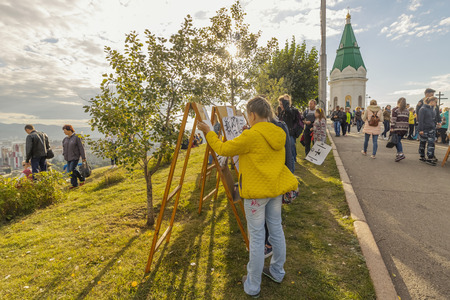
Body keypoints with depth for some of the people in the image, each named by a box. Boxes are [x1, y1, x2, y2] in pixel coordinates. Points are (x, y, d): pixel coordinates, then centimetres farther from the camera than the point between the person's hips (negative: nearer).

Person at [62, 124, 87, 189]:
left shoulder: (76, 137, -10)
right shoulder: (65, 139, 9)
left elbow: (81, 148, -10)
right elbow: (64, 147, 22)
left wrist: (83, 157, -11)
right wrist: (64, 154, 7)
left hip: (75, 157, -7)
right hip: (69, 158, 7)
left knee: (72, 169, -14)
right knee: (70, 171, 4)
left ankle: (82, 179, 7)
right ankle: (74, 184, 11)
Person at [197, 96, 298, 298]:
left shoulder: (251, 136, -19)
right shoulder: (279, 134, 4)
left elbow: (223, 149, -12)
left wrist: (208, 133, 2)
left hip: (257, 191, -7)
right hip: (276, 187, 8)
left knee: (256, 236, 4)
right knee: (276, 228, 20)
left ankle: (253, 285, 21)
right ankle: (277, 272, 40)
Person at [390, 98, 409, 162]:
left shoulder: (395, 110, -4)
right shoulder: (407, 110, 15)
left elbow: (393, 120, -10)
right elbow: (408, 120, 15)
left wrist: (392, 128, -10)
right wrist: (406, 128, 19)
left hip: (397, 128, -6)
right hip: (404, 129, 6)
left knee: (397, 141, -6)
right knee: (398, 140, 15)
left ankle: (401, 153, -19)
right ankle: (398, 153, 14)